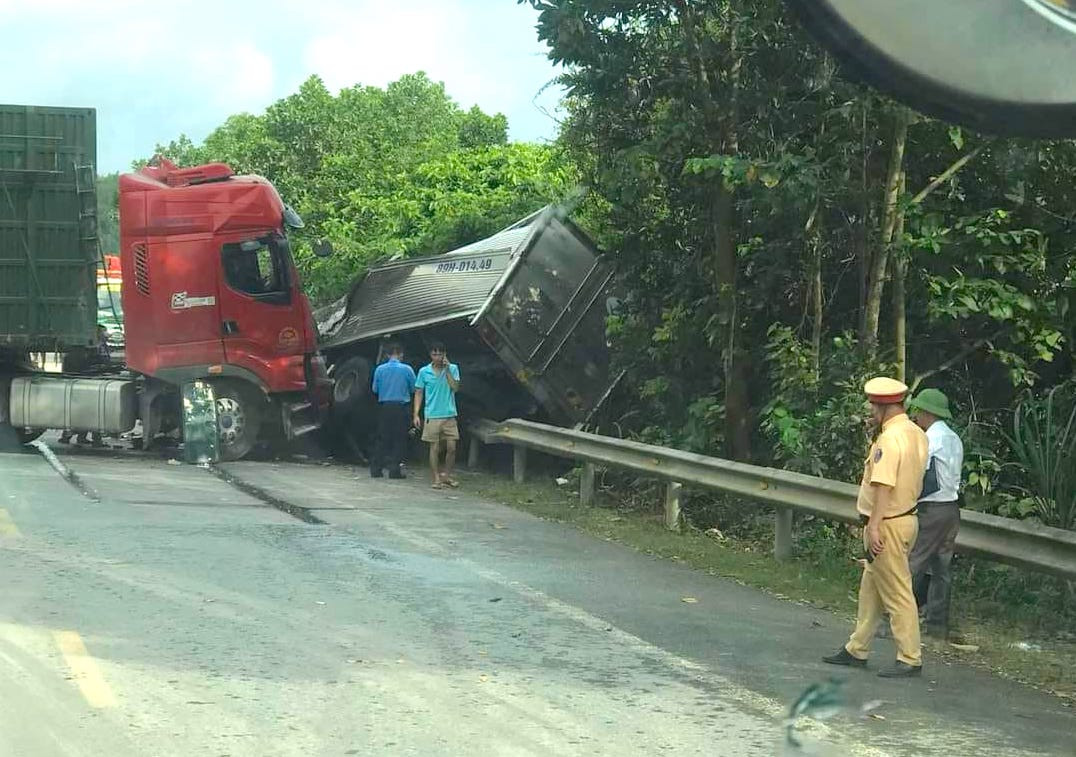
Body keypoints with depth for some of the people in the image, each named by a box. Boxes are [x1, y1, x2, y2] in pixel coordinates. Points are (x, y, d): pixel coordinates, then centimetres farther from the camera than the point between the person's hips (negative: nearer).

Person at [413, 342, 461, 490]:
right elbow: (419, 393, 5)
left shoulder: (453, 369, 4)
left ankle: (446, 475, 14)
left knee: (451, 447, -1)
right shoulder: (424, 371, 2)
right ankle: (436, 479, 8)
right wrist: (416, 414, -1)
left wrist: (447, 370, -13)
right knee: (435, 448, 1)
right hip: (432, 416, -1)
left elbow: (455, 388, -9)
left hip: (449, 415, 1)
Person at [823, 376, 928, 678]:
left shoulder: (889, 439, -20)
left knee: (896, 593, -2)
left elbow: (884, 485, -26)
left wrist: (875, 526, -27)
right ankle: (857, 649, 25)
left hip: (888, 524, -10)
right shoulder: (917, 434, 9)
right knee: (871, 588, 17)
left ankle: (910, 658, 4)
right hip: (907, 515, 10)